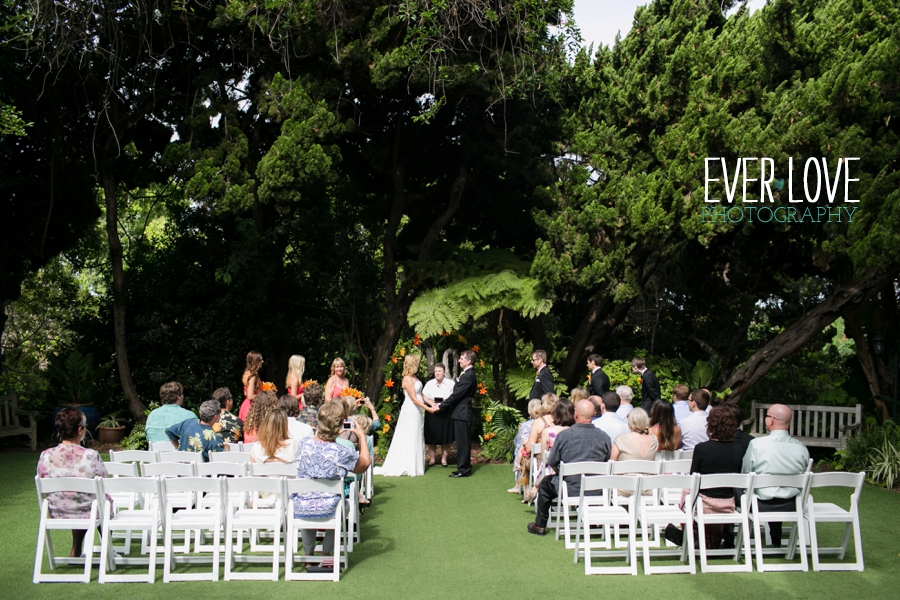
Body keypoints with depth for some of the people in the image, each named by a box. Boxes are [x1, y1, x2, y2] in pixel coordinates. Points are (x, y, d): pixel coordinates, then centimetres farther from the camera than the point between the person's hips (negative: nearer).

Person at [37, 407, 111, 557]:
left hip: (57, 515, 4)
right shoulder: (91, 456, -26)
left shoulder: (45, 456, -16)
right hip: (89, 514, -4)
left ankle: (76, 551, 42)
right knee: (107, 500, 29)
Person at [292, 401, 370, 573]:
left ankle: (309, 557, 43)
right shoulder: (342, 453, -17)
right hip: (327, 510, -2)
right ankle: (327, 558, 34)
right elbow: (365, 464, 4)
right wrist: (362, 436, 12)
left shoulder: (303, 443, -9)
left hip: (299, 509, 3)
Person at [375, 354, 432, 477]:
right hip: (411, 411, -9)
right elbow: (414, 398, -18)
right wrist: (428, 408, -17)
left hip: (417, 411, 9)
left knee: (416, 438, 11)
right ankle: (409, 466, 6)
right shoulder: (407, 379, -16)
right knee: (410, 438, -2)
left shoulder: (415, 378, 11)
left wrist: (430, 403, 3)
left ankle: (415, 465, 18)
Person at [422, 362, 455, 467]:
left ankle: (444, 459, 16)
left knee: (445, 437, 5)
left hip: (446, 413, -1)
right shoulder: (429, 383, 5)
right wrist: (431, 402, -16)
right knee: (431, 436, 4)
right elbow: (423, 396, 1)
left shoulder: (450, 383, -2)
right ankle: (431, 459, 14)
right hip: (432, 412, 1)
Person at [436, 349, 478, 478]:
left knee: (462, 442, -2)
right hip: (461, 412, 10)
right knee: (461, 442, 15)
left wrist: (441, 407, -13)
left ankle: (464, 469, 6)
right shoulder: (467, 373, 13)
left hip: (462, 413, -10)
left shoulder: (468, 376, -19)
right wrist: (448, 399, 5)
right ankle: (463, 468, 23)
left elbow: (457, 394, -20)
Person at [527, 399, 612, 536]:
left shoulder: (564, 435, -14)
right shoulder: (604, 437, -7)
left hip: (571, 490, -3)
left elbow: (552, 463, -3)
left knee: (546, 482, 25)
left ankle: (540, 525, 34)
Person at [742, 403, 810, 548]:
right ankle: (775, 541, 44)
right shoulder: (801, 447, -5)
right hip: (791, 505, 4)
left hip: (762, 505, -4)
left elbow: (745, 476, -8)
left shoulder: (756, 444, -16)